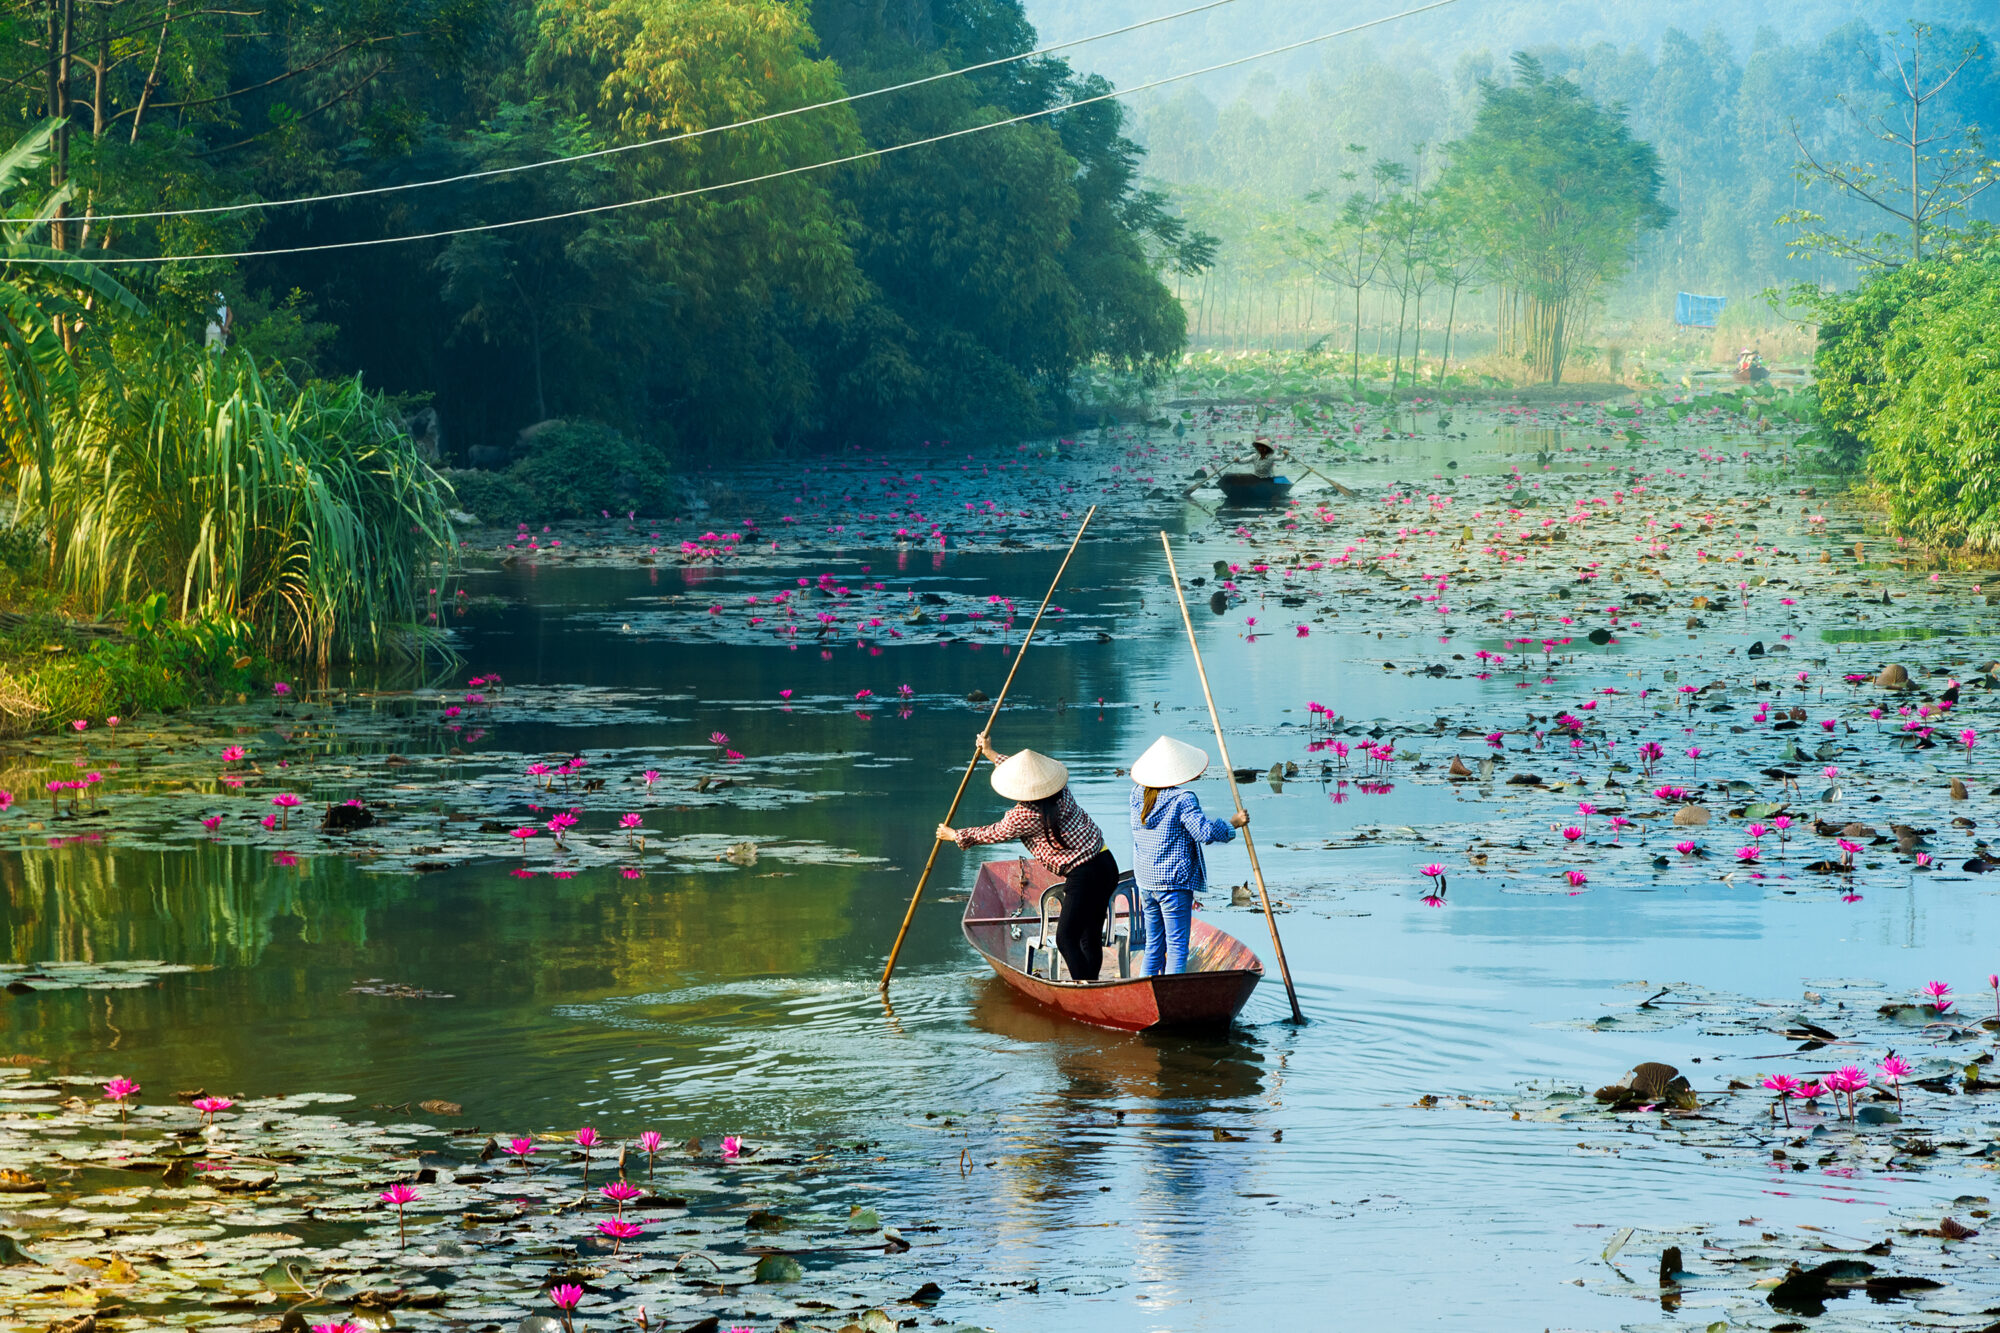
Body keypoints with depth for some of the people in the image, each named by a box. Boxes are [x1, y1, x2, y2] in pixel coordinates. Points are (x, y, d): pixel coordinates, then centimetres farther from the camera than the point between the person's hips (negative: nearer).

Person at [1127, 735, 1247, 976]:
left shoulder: (1137, 794, 4)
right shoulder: (1183, 799, -16)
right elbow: (1204, 831, -17)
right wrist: (1232, 824, -4)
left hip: (1145, 881, 7)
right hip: (1175, 883, -7)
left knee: (1154, 945, 15)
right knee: (1177, 946, -4)